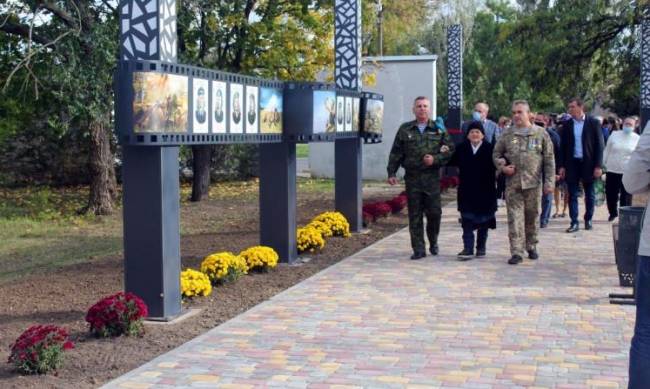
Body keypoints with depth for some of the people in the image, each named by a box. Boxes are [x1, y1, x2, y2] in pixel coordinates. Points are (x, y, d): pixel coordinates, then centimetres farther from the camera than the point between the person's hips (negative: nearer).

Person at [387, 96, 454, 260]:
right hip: (412, 178, 1)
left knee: (434, 212, 0)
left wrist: (435, 159, -11)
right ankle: (418, 249, 7)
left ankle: (433, 243, 24)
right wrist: (391, 173, 2)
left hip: (432, 178, 0)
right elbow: (395, 153, 9)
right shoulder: (405, 129, 9)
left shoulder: (439, 129, 7)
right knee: (415, 215, 1)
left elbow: (450, 150, 5)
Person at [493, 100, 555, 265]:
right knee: (515, 217, -4)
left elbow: (549, 160, 3)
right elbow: (496, 154, 15)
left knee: (532, 216, 10)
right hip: (512, 183, 1)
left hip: (533, 183, 0)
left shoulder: (541, 133, 3)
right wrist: (502, 166, -5)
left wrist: (549, 181, -3)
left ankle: (531, 246, 27)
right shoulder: (507, 134, 6)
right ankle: (517, 251, -3)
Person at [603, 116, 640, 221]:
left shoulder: (637, 139, 1)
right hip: (612, 171, 2)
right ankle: (613, 213, 29)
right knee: (610, 194, 7)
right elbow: (607, 151, 9)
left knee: (626, 197, 0)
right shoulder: (614, 135, 5)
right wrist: (603, 164, 6)